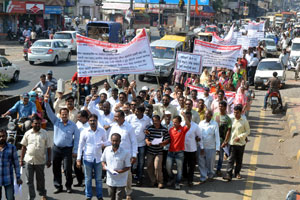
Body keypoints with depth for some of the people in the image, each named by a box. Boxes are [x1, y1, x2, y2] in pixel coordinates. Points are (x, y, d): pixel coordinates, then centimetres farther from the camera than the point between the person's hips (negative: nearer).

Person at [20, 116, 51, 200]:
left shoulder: (45, 134, -3)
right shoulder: (28, 133, 1)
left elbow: (48, 148, -1)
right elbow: (24, 147, 7)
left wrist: (49, 160, -5)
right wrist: (21, 160, 5)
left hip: (40, 161, -1)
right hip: (29, 160, 1)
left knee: (40, 179, 13)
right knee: (29, 180, 4)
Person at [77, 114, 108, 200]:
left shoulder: (102, 131, 0)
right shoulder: (84, 132, -3)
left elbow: (105, 141, 12)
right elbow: (80, 146, 1)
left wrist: (104, 144, -14)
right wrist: (78, 159, -1)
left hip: (98, 158, 1)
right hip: (88, 158, -1)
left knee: (99, 179, 10)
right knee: (88, 178, 10)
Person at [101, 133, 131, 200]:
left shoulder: (125, 152, -18)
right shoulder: (107, 150, -6)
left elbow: (128, 167, -12)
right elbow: (103, 160, 10)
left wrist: (119, 171, -27)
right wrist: (104, 166, -11)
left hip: (121, 181, -4)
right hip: (110, 179, 4)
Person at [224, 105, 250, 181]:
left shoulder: (244, 121, -6)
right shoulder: (232, 120, 1)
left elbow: (248, 131, -2)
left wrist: (240, 137, -14)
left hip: (241, 143, -1)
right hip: (232, 143, 1)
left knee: (239, 160, 13)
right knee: (231, 159, -6)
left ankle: (237, 173, 30)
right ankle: (229, 175, -9)